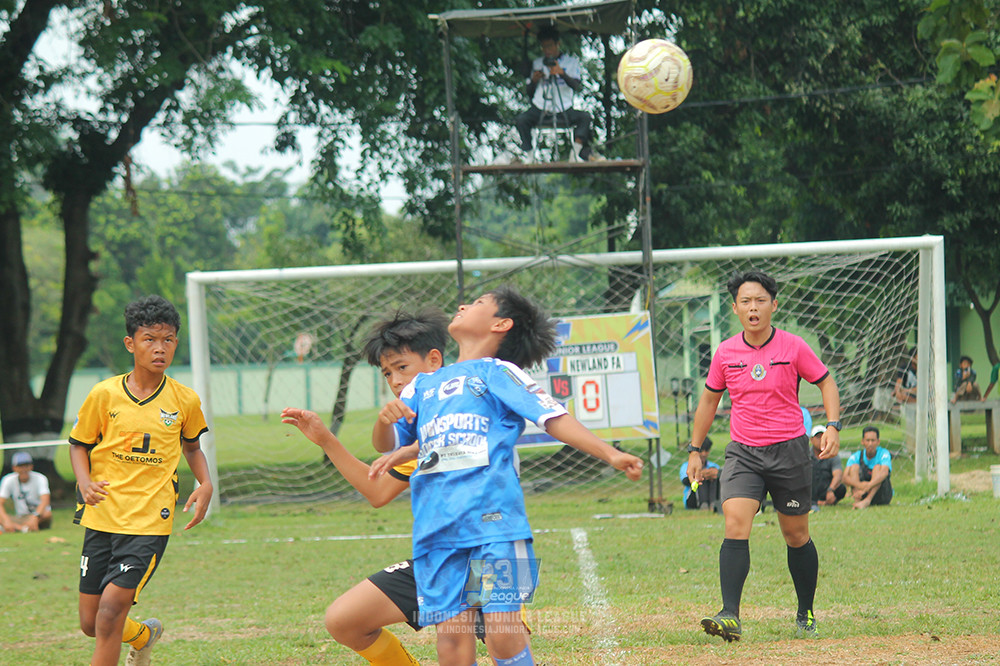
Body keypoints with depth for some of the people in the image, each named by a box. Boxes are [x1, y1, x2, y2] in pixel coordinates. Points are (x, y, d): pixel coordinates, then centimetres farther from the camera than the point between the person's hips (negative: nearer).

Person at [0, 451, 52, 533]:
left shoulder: (40, 479, -11)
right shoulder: (8, 480, -4)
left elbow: (45, 501, -27)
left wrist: (35, 517, -47)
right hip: (19, 519, 2)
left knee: (47, 513, -36)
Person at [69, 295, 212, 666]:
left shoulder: (185, 401, 0)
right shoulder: (104, 395, -4)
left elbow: (191, 446, 19)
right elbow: (79, 444, 9)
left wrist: (205, 485, 1)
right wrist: (85, 483, -10)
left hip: (149, 521, -2)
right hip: (102, 518, 2)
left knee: (111, 608, -19)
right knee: (90, 623, 7)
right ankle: (144, 635, 39)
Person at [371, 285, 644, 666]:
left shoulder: (498, 372, 10)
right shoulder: (423, 385, 25)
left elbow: (553, 417, 1)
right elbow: (386, 445, 26)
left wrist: (610, 455, -10)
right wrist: (384, 420, 2)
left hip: (492, 521, -4)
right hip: (436, 530, 4)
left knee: (503, 632, -11)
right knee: (451, 634, -3)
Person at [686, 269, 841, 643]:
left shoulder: (793, 347, -5)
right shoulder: (725, 353, 2)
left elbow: (826, 383, 5)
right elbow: (709, 400, 15)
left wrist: (832, 426, -10)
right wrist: (695, 450, 15)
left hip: (789, 450, -1)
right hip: (743, 453, 1)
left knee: (796, 537, 8)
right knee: (735, 526, -19)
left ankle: (806, 615, 28)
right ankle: (730, 617, -25)